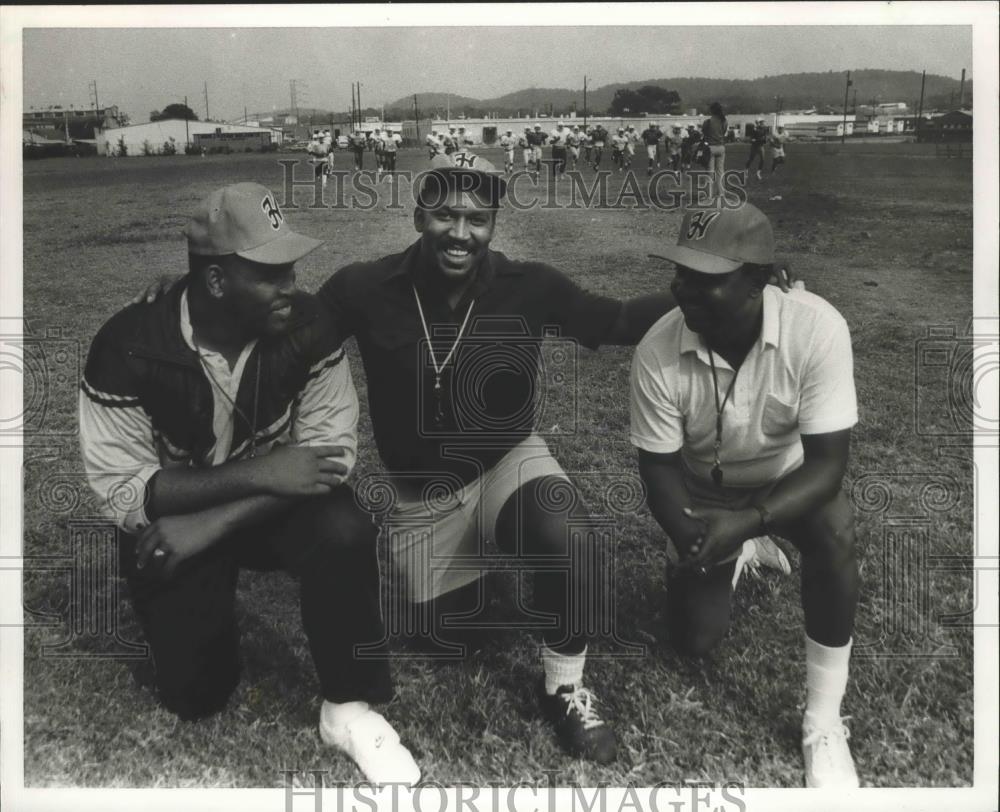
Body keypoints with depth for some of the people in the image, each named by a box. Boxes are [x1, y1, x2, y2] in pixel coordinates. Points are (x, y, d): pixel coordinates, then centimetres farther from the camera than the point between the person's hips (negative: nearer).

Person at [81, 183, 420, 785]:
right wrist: (261, 471, -32)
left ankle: (349, 707, -11)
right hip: (170, 515, -1)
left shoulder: (306, 324, -18)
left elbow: (334, 450, -19)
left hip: (277, 500, 1)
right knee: (195, 694, -9)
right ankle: (204, 606, 24)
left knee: (346, 534, -31)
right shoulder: (129, 348, -24)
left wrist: (211, 527, -27)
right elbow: (121, 489, -22)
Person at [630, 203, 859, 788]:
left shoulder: (817, 329, -32)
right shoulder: (657, 353, -28)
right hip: (704, 489, 2)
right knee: (696, 640, 0)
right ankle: (742, 561, 34)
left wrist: (749, 520, -43)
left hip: (790, 478, -1)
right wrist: (686, 532, -34)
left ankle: (824, 723, -15)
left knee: (835, 532, -35)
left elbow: (827, 463, -29)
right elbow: (658, 465, -15)